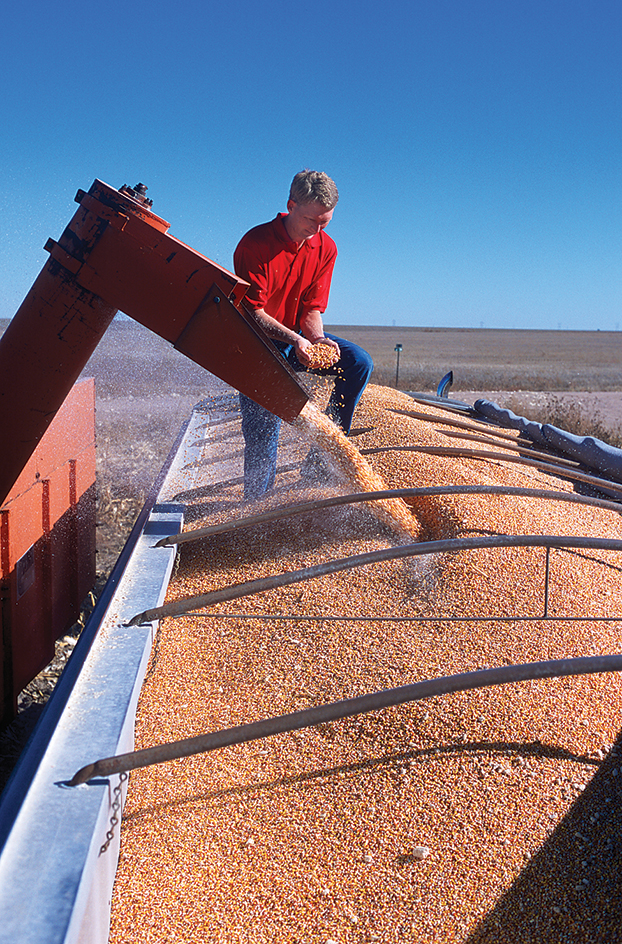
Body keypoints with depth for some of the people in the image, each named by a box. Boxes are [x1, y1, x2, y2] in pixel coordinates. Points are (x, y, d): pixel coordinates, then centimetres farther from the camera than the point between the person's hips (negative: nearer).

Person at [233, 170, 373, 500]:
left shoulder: (325, 248, -3)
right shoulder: (255, 244, -21)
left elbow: (311, 309, -2)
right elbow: (252, 311, -23)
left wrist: (317, 339, -24)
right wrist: (294, 341, -37)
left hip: (297, 336, 5)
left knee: (359, 362, -14)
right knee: (263, 428, -12)